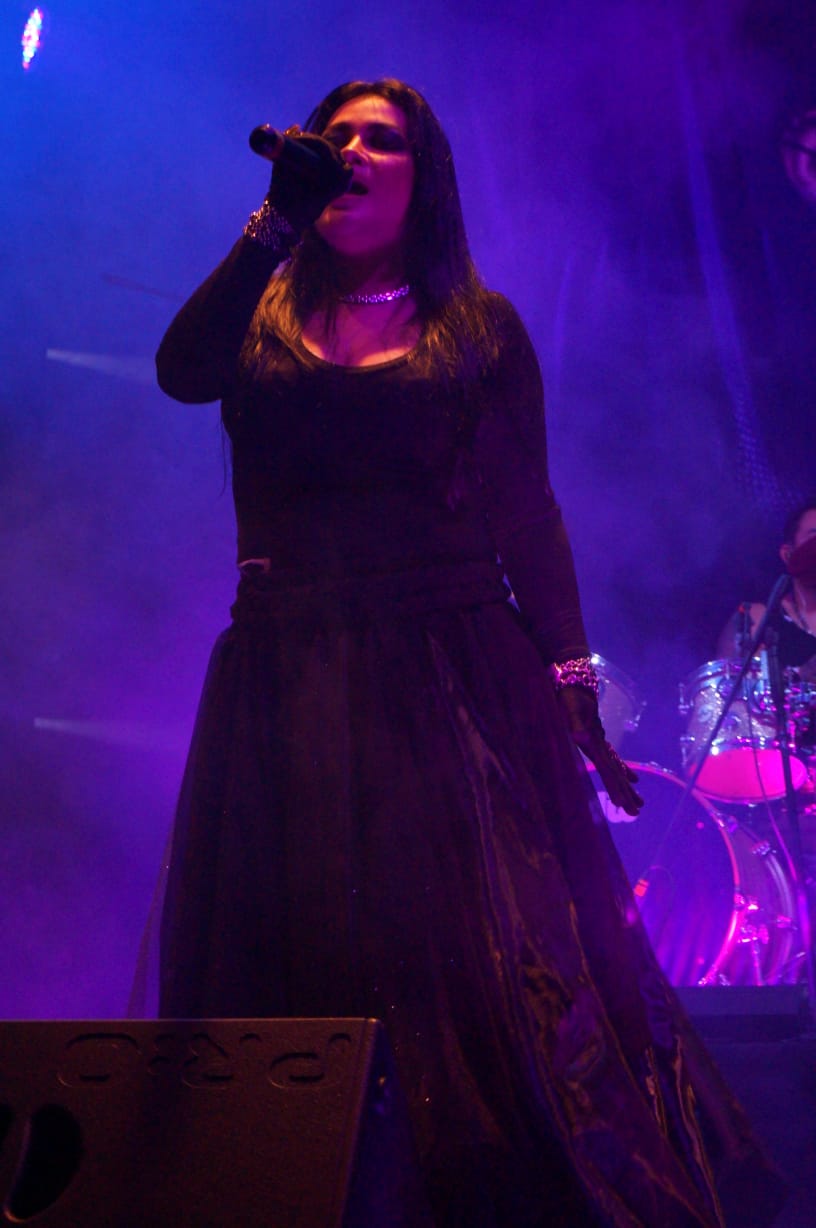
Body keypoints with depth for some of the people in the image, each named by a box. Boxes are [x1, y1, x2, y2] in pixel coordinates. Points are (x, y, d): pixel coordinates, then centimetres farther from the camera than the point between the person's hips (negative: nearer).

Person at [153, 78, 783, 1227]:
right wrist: (275, 225, -6)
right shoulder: (264, 313, 15)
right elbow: (181, 372, -8)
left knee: (497, 971, -7)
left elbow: (528, 516, 6)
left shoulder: (481, 327, 10)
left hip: (454, 683, -2)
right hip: (289, 691, 2)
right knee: (301, 966, 2)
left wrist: (572, 680, -3)